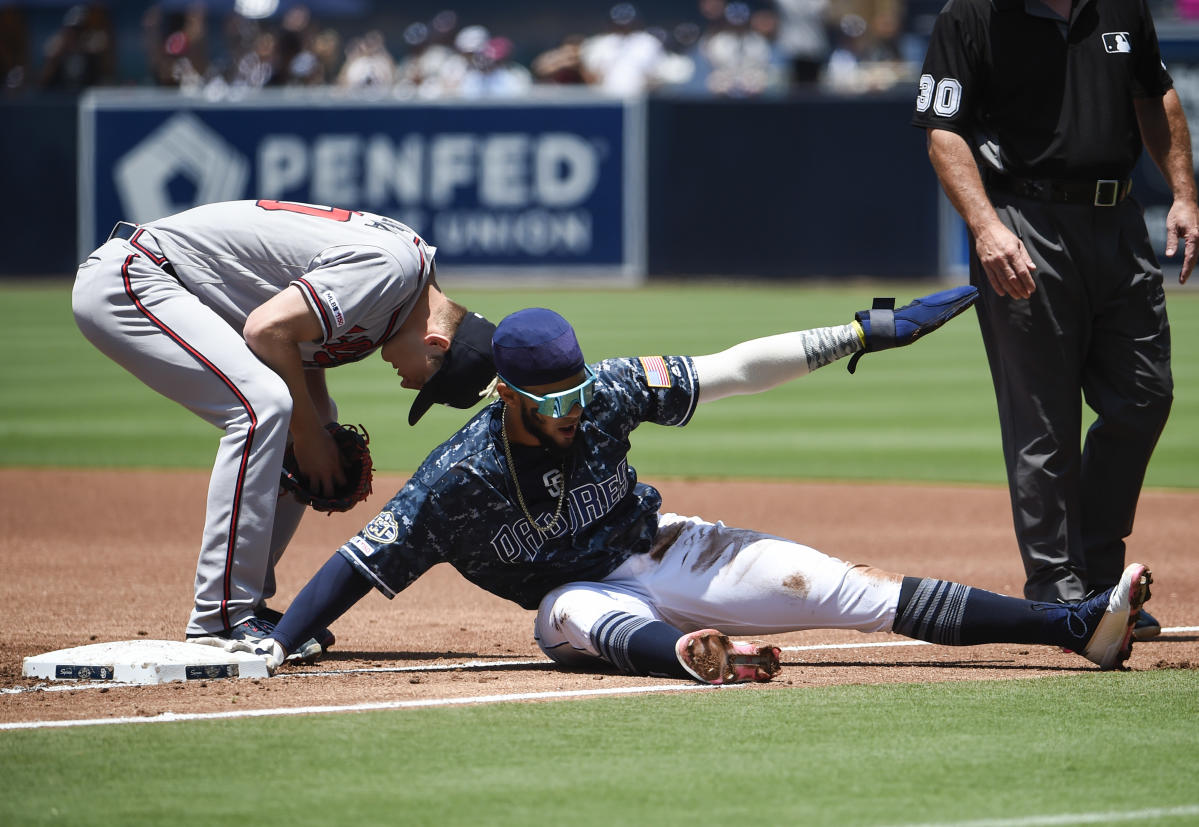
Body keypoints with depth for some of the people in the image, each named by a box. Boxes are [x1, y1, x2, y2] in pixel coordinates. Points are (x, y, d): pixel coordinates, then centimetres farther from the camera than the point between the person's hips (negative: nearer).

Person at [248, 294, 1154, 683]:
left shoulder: (605, 395, -16)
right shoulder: (457, 479, -21)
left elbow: (735, 369, -14)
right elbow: (360, 562, -20)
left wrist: (866, 332, -16)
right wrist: (271, 650, -33)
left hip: (664, 550, 2)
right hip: (585, 593, -2)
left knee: (846, 586, -13)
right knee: (575, 616, -40)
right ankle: (695, 656, -70)